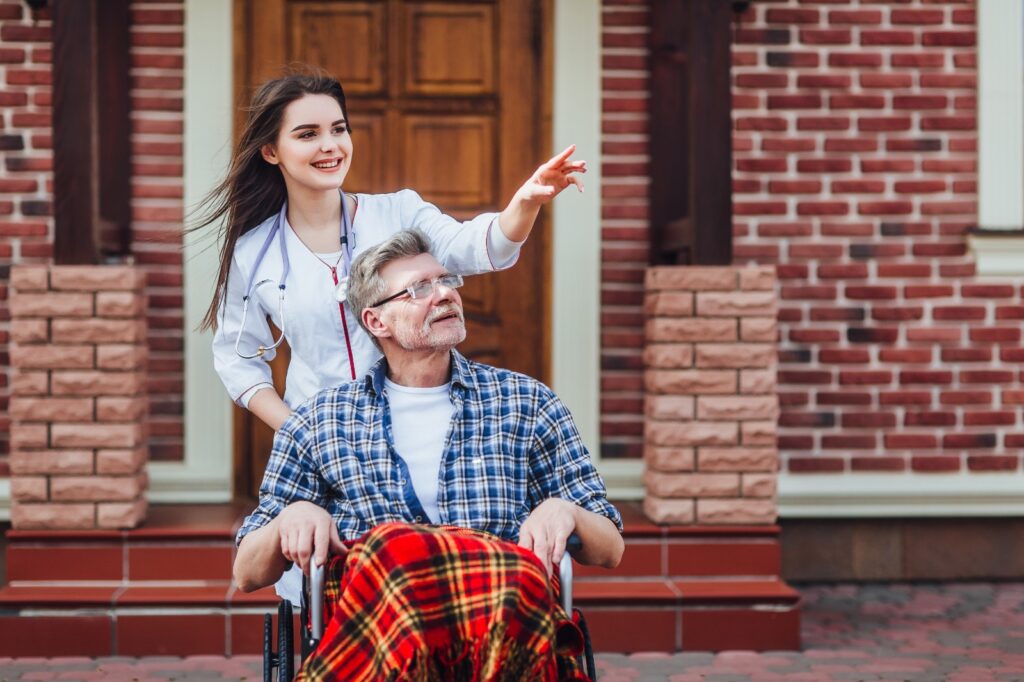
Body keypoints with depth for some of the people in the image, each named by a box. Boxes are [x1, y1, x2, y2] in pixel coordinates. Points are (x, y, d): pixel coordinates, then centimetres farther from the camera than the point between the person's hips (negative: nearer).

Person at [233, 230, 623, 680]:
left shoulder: (527, 403, 20)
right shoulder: (319, 423, 20)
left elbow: (610, 550, 20)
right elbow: (247, 574, 21)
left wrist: (565, 511, -4)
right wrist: (290, 518, -2)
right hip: (367, 618, 0)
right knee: (393, 545, -39)